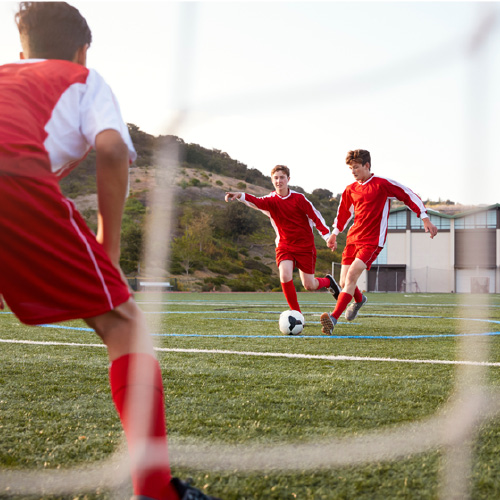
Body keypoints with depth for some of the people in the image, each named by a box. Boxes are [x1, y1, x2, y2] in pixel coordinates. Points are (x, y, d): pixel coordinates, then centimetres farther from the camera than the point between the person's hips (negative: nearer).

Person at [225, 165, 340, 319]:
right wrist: (240, 196, -47)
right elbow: (257, 202, -27)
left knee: (309, 285, 1)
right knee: (285, 277, -21)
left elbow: (315, 216, 0)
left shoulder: (299, 198, -7)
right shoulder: (271, 200, -5)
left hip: (305, 245, -1)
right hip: (284, 245, 1)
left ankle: (328, 281, 37)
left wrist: (327, 235, -4)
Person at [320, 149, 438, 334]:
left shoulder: (383, 184, -6)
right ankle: (359, 299, 40)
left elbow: (409, 196, -2)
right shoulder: (350, 190, 10)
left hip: (373, 241, -6)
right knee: (344, 282, 3)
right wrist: (334, 233, 31)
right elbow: (344, 212, 27)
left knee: (352, 275, -22)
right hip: (353, 238, 6)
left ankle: (333, 319, -27)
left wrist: (425, 219, -5)